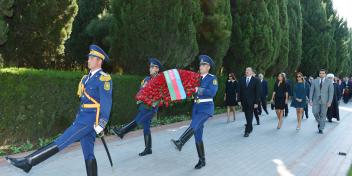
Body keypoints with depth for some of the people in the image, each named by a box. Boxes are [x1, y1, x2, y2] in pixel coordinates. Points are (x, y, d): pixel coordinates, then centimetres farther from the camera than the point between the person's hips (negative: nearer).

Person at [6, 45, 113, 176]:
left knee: (61, 142, -9)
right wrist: (77, 119, 22)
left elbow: (106, 103, -16)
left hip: (89, 120, -9)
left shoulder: (103, 79, -11)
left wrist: (101, 124, -19)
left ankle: (28, 162, -4)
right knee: (89, 155, 11)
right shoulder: (87, 78, 16)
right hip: (83, 118, 9)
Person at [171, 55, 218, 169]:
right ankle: (202, 160, 15)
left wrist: (198, 90, -24)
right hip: (196, 107, 6)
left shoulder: (212, 78, -3)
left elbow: (212, 92, -19)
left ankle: (180, 143, -49)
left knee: (194, 125, -31)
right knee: (198, 135, 5)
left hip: (206, 108, -6)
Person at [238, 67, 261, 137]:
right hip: (244, 101, 3)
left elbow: (258, 92, -6)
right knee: (247, 116, 12)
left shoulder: (256, 80, -4)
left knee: (250, 116, -3)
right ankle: (250, 128, 29)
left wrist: (256, 102, -11)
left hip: (251, 101, -3)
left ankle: (247, 131, -1)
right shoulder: (242, 80, 5)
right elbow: (239, 91, 6)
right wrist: (239, 100, 0)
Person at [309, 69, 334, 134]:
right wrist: (310, 99, -5)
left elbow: (331, 92, -3)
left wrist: (329, 101, -11)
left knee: (323, 115, 3)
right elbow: (311, 91, 2)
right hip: (316, 100, 1)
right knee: (315, 113, -3)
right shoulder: (315, 81, 3)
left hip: (324, 101, -1)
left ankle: (321, 129, 13)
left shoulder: (329, 82, -1)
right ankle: (319, 122, 28)